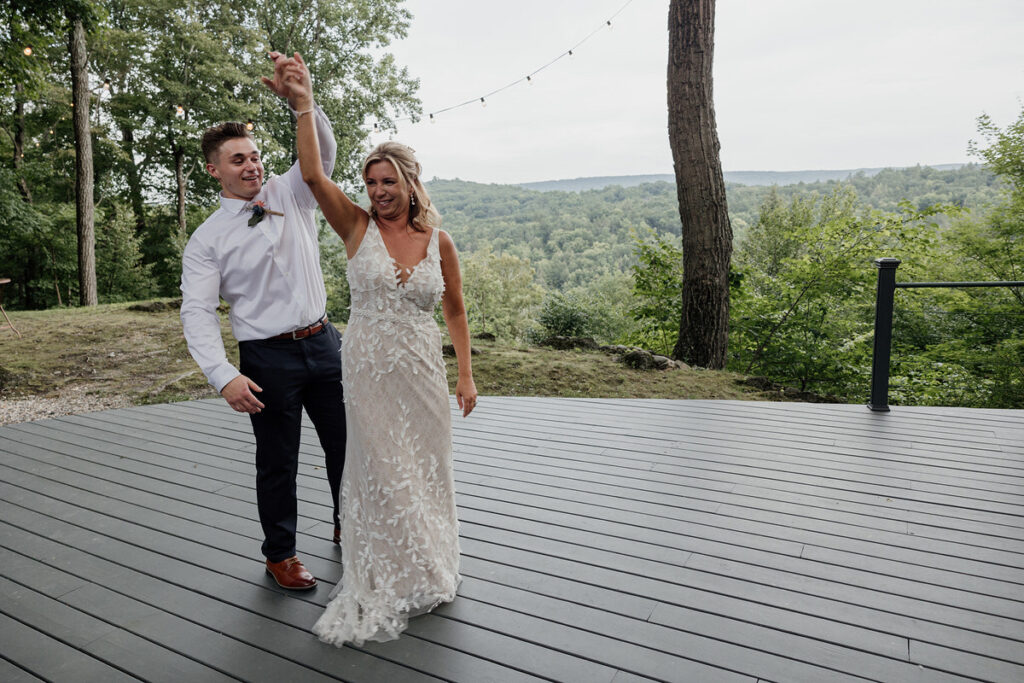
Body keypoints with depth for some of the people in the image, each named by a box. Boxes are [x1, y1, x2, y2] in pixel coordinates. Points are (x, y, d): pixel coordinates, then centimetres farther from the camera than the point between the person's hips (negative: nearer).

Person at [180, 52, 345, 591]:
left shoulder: (289, 197, 5)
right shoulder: (207, 239, -4)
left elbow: (321, 152, -9)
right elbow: (197, 313, -9)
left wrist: (298, 98, -27)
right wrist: (224, 377, -22)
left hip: (323, 343, 4)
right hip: (268, 357, -3)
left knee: (345, 445, 15)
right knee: (277, 463, 9)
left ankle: (347, 526, 39)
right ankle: (279, 554, 30)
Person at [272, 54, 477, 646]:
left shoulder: (439, 240, 1)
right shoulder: (358, 227, -2)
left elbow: (455, 311, 7)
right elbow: (313, 175, -16)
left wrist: (467, 375, 5)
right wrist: (305, 105, -21)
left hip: (423, 370, 2)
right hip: (370, 371, -1)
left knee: (426, 470, 13)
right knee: (382, 476, 5)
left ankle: (428, 574, 35)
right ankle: (385, 588, 24)